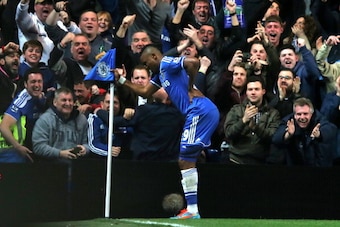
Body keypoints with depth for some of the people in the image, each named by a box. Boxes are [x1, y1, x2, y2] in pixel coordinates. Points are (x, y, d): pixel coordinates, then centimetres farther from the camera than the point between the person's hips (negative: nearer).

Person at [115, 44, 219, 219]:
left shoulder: (167, 63, -5)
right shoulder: (160, 73, 25)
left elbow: (193, 62, -23)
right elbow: (145, 92, 36)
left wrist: (190, 88, -13)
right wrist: (121, 80, 33)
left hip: (200, 111, -10)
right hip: (199, 113, 10)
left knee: (185, 160, -10)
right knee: (186, 161, 12)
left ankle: (192, 211, -12)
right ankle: (191, 210, 12)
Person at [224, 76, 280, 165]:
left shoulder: (273, 113, 5)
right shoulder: (236, 110, 8)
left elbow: (273, 137, -8)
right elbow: (228, 133, -3)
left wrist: (255, 126, -23)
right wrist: (243, 120, -20)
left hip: (260, 161, 0)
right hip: (237, 160, 0)